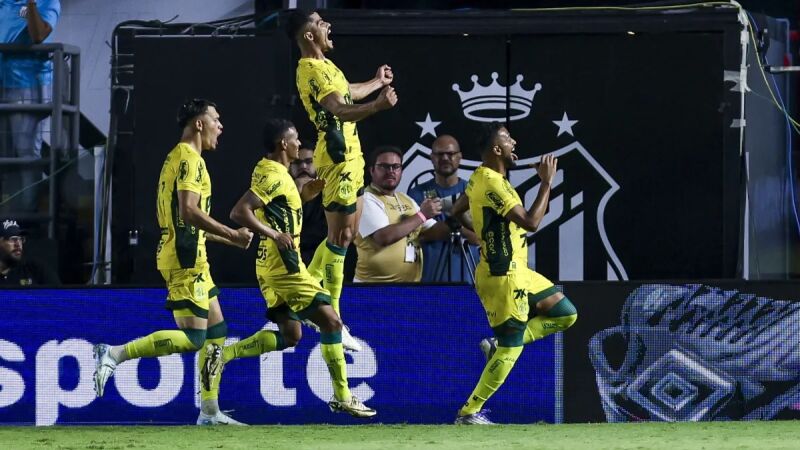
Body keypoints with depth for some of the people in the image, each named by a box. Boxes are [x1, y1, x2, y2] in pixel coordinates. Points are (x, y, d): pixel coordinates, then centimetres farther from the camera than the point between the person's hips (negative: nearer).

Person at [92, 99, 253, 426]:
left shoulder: (177, 158, 20)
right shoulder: (189, 159, -11)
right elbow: (189, 211, -23)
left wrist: (226, 239, 25)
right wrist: (232, 235, -18)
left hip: (188, 257, 11)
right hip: (185, 259, -11)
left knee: (216, 332, 11)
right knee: (192, 337, -14)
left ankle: (210, 411, 12)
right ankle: (114, 355, -15)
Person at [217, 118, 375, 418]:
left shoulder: (268, 171, 15)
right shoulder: (274, 176, -16)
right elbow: (239, 212, -25)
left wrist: (303, 195, 17)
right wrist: (274, 235, -27)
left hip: (275, 267, 10)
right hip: (284, 266, -10)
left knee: (289, 336, 12)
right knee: (330, 321, -6)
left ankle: (225, 354, 3)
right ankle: (342, 397, -4)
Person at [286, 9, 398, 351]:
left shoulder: (322, 64, 14)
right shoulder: (311, 71, -20)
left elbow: (347, 93, 34)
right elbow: (340, 110, -34)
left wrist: (377, 83, 50)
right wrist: (377, 105, -50)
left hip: (349, 156, 11)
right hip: (338, 159, -11)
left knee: (346, 234, 18)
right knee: (339, 237, -7)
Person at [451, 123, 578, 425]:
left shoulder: (479, 178, 9)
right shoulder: (493, 184, -22)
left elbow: (457, 211, 25)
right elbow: (530, 222, -28)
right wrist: (546, 182, -22)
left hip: (517, 272, 10)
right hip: (504, 276, -10)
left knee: (566, 314, 13)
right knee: (511, 349, -5)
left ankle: (499, 344, 10)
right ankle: (469, 412, 0)